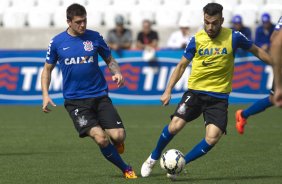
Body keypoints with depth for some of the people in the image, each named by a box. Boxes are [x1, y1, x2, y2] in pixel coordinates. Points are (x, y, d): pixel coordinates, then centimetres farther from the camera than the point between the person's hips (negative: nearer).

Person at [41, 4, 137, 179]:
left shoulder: (95, 37, 2)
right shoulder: (57, 42, 1)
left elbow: (110, 60, 13)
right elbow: (47, 69, 11)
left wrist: (117, 73, -9)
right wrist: (45, 95, -1)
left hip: (100, 96, 1)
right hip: (75, 100, -1)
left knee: (118, 136, -13)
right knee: (100, 138, -20)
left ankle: (117, 145, 26)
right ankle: (126, 169, 0)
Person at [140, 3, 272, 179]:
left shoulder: (233, 37, -6)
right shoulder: (197, 40, -2)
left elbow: (256, 51, 9)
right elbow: (182, 65, 9)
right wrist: (168, 91, 3)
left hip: (219, 96, -1)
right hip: (195, 91, 1)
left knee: (212, 138, -18)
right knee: (175, 125, -17)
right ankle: (153, 158, 9)